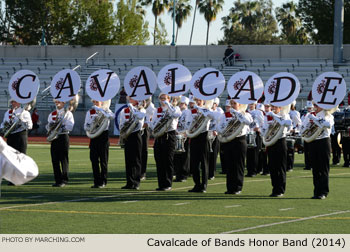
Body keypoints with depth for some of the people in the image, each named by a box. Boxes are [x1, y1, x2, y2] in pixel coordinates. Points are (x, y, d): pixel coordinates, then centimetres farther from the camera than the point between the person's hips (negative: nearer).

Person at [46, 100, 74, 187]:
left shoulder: (68, 113, 1)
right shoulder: (52, 114, 16)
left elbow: (70, 127, -9)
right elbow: (48, 127, 12)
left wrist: (61, 126, -21)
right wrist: (51, 124, -9)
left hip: (63, 137, -5)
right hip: (54, 138, 5)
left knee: (64, 159, -5)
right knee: (55, 160, 3)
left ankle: (64, 180, -2)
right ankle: (58, 180, 8)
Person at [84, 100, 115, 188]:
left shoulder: (106, 110, 1)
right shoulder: (89, 112, 10)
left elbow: (112, 116, -23)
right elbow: (86, 127, 5)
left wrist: (99, 109, -25)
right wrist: (92, 120, -13)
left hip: (103, 137, -3)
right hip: (93, 137, 3)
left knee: (103, 161, -1)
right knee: (94, 160, 3)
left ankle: (103, 182, 5)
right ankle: (96, 182, 10)